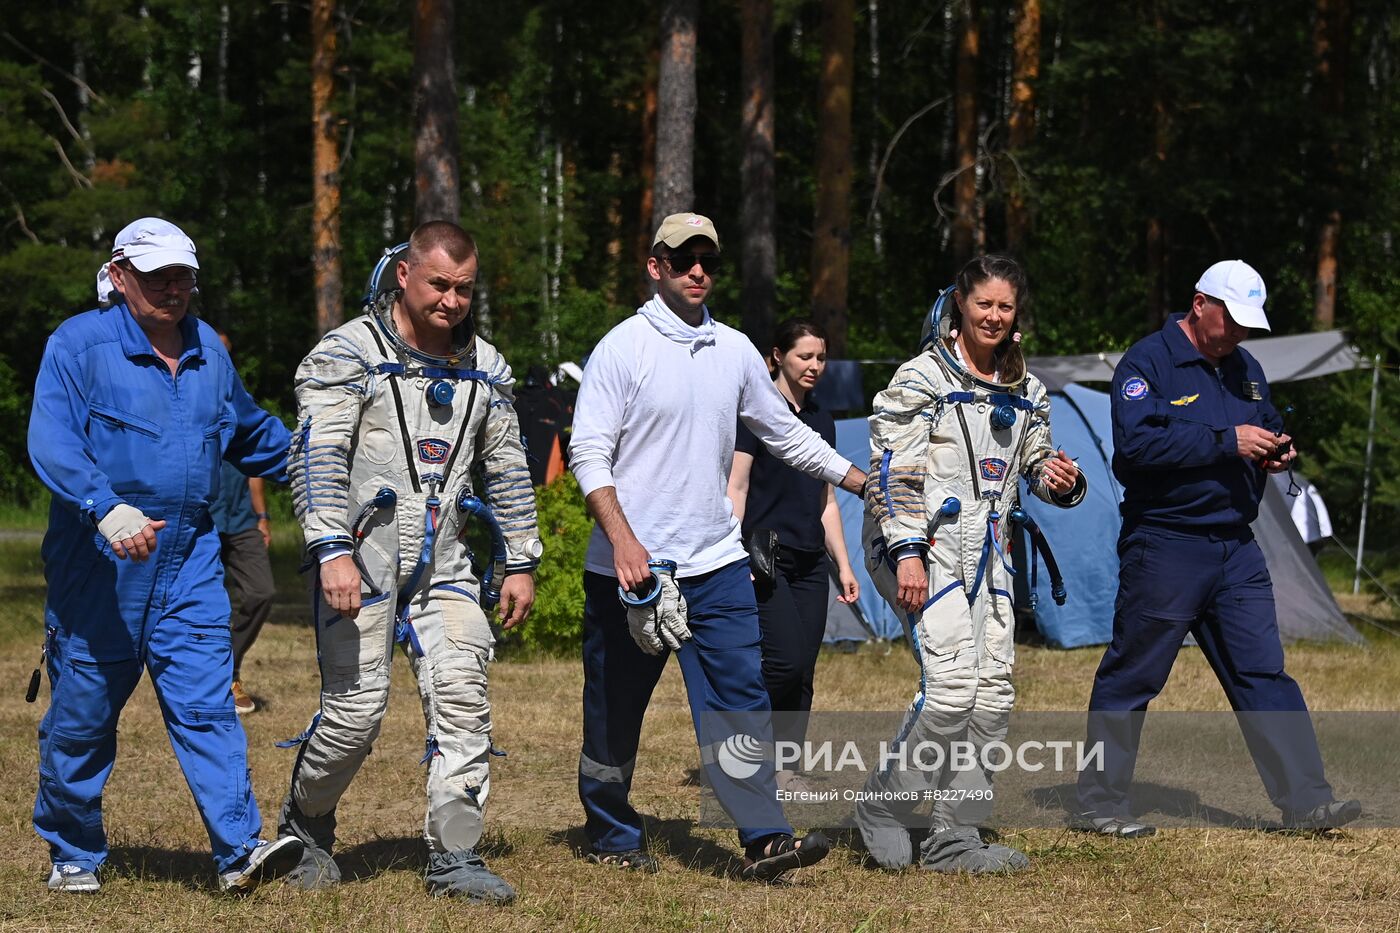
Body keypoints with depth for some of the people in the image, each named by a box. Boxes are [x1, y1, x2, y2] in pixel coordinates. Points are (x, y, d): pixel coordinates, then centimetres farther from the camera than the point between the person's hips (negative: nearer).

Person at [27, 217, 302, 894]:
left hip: (189, 563, 4)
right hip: (98, 566, -4)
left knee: (206, 705, -8)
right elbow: (51, 440, -20)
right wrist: (108, 509, -34)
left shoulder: (207, 350, 13)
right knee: (83, 716, 5)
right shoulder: (80, 344, -7)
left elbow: (252, 434, 29)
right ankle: (73, 856, 21)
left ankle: (239, 850, -15)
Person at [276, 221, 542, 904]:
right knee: (356, 707, -7)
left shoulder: (482, 367, 12)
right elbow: (316, 458, -15)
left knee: (462, 699, -6)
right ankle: (304, 828, 18)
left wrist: (519, 563, 15)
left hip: (443, 561, 5)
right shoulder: (349, 353, -7)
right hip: (362, 556, -5)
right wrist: (332, 552, -26)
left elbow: (507, 469, 19)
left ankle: (454, 857, 0)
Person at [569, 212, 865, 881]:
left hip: (716, 561, 4)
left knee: (740, 696, -7)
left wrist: (862, 481, 18)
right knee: (615, 709, 6)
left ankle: (763, 839, -11)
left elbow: (784, 432, 22)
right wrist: (622, 539, -23)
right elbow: (588, 453, -12)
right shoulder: (624, 347, -6)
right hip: (631, 567, -4)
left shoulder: (734, 350, 11)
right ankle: (610, 834, 22)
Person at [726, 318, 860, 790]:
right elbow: (736, 487, -8)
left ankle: (786, 770, 7)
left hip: (810, 562, 7)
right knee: (785, 661, -18)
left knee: (803, 674, 2)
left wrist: (843, 565, 18)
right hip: (766, 556, -7)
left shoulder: (821, 419, 17)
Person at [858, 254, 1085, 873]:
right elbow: (889, 471, -11)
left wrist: (1058, 480, 0)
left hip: (987, 551, 7)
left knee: (993, 694, 2)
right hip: (924, 545, -7)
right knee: (952, 684, -18)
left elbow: (1037, 466, 25)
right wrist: (905, 552, -20)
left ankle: (954, 839, 8)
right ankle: (883, 808, 0)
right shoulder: (924, 378, -5)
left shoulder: (1025, 391, 15)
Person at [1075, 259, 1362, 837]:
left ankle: (1306, 800, 0)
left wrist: (1275, 453, 3)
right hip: (1164, 546, -7)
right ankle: (1100, 804, 11)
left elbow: (1266, 428, 28)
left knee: (1264, 672, 2)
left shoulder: (1244, 369, 16)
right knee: (1130, 678, 2)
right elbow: (1136, 442, -23)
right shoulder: (1147, 363, -9)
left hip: (1236, 548, 7)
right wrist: (1226, 441, -24)